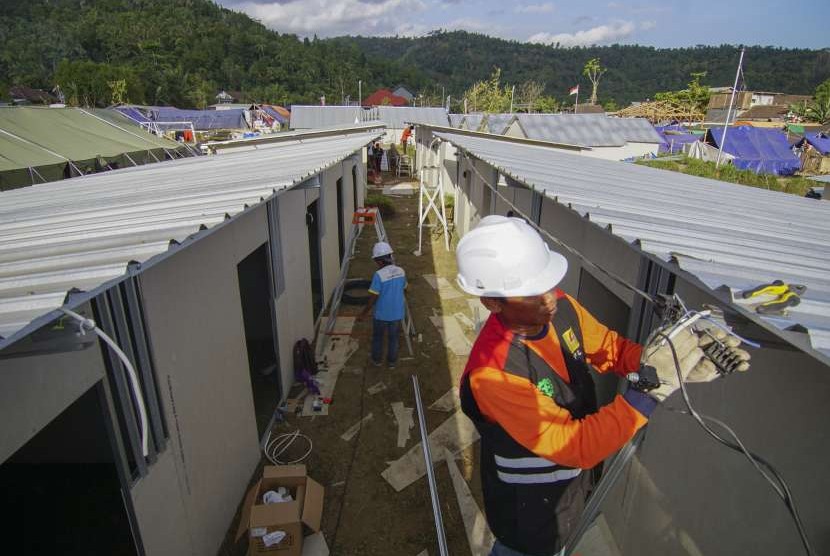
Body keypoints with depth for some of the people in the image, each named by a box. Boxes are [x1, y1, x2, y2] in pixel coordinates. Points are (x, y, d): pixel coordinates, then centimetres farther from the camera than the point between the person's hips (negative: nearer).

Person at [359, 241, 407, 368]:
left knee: (377, 337, 20)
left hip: (381, 314, -4)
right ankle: (392, 361, 32)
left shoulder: (379, 275, -24)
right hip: (397, 313, 4)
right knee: (393, 338, 20)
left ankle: (377, 360, 35)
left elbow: (373, 298, -20)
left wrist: (364, 313, -8)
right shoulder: (401, 271, -7)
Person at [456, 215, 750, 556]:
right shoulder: (492, 373, -37)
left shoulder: (561, 306, -18)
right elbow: (576, 446, -33)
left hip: (574, 481, 7)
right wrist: (652, 387, -39)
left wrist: (673, 360, -19)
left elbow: (610, 348, -2)